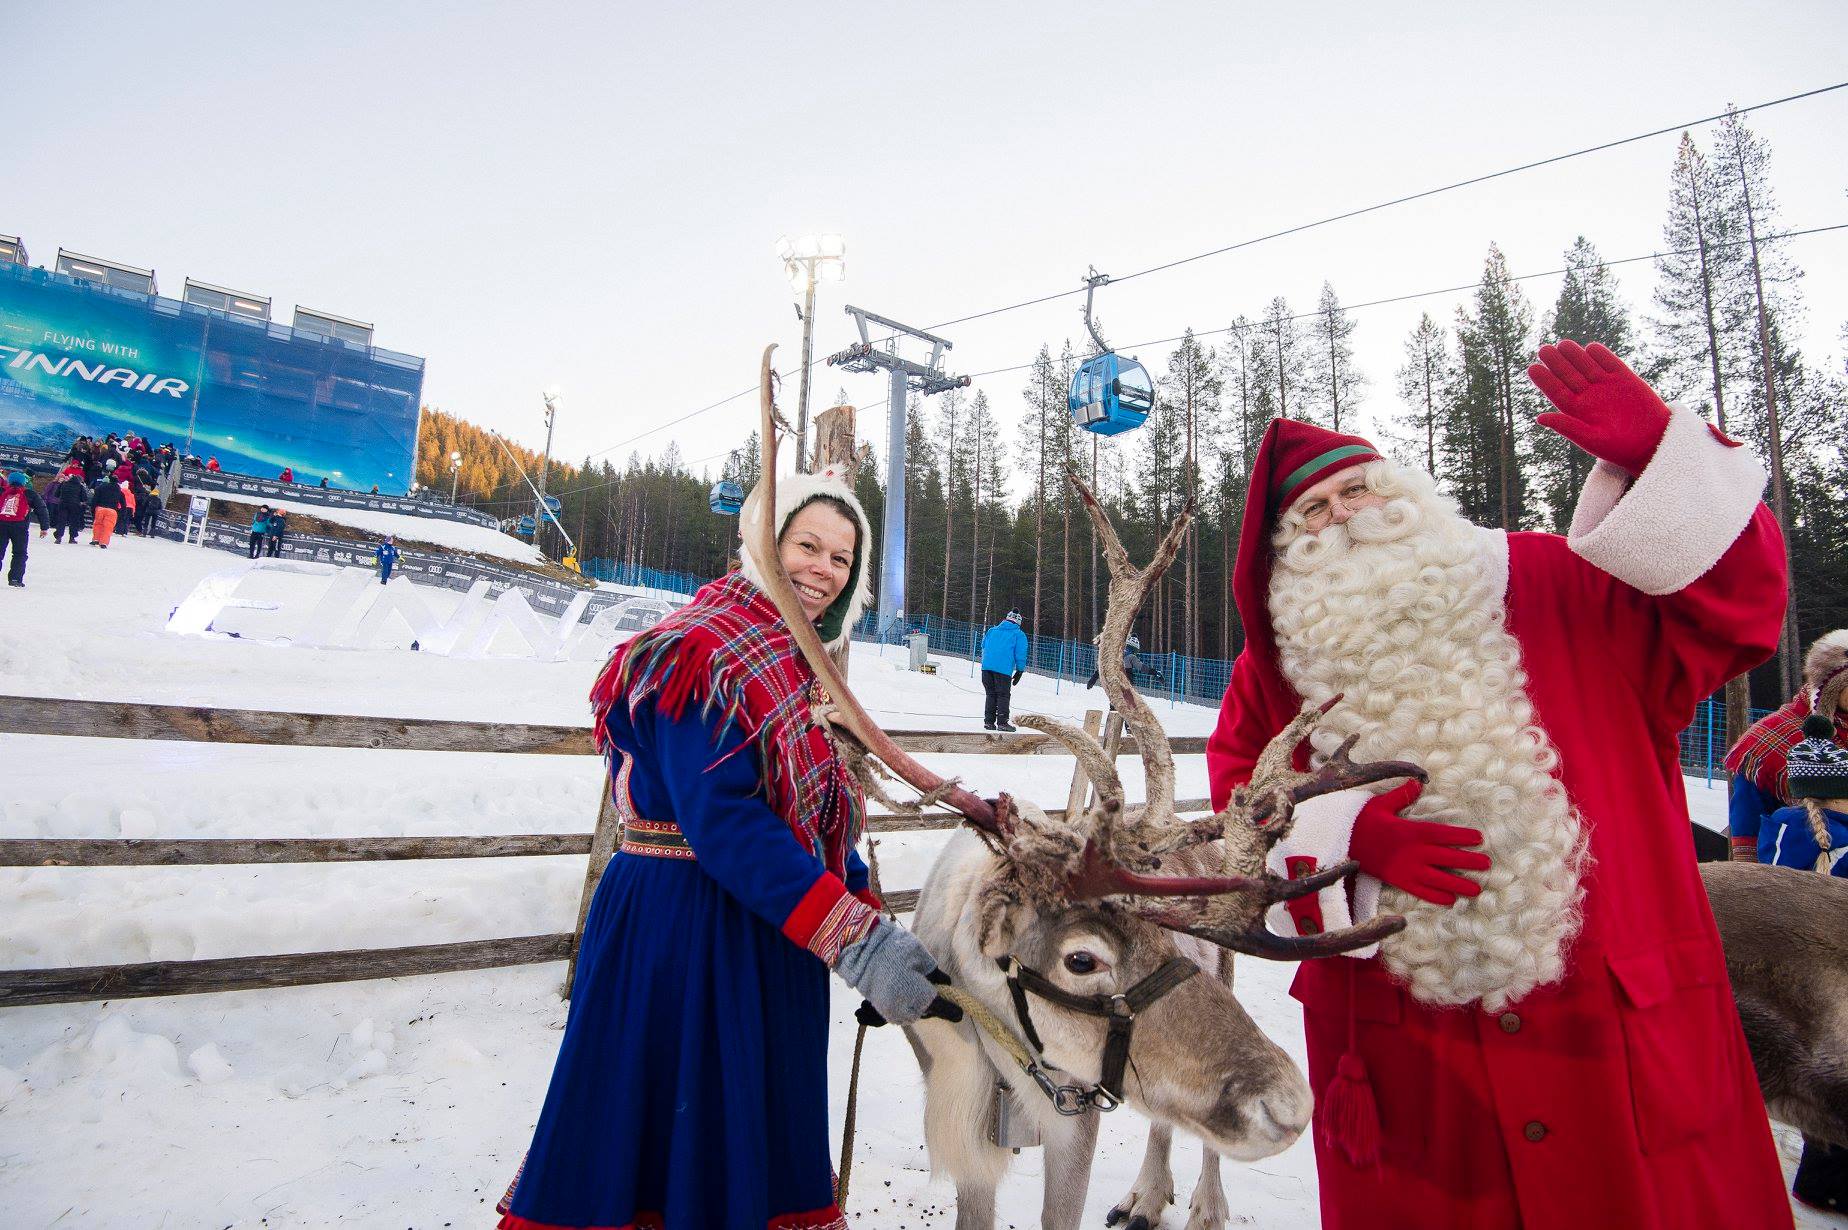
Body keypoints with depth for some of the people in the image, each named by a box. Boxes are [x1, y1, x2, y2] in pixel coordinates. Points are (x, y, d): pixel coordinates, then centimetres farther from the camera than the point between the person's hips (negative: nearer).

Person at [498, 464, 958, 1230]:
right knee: (668, 1132, 4)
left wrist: (872, 924, 4)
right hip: (682, 927, -8)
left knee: (759, 1143, 19)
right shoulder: (703, 649, -16)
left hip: (773, 930, 9)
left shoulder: (802, 662, 11)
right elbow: (721, 818, -26)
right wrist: (853, 940, -28)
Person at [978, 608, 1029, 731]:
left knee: (990, 694, 12)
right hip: (1004, 669, -4)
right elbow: (1020, 655, 3)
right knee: (1003, 695, 3)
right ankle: (1002, 722, -3)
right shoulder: (1019, 635, 7)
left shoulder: (992, 630, 20)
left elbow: (983, 647, 24)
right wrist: (1020, 671, 9)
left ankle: (989, 721, 10)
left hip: (986, 666, 4)